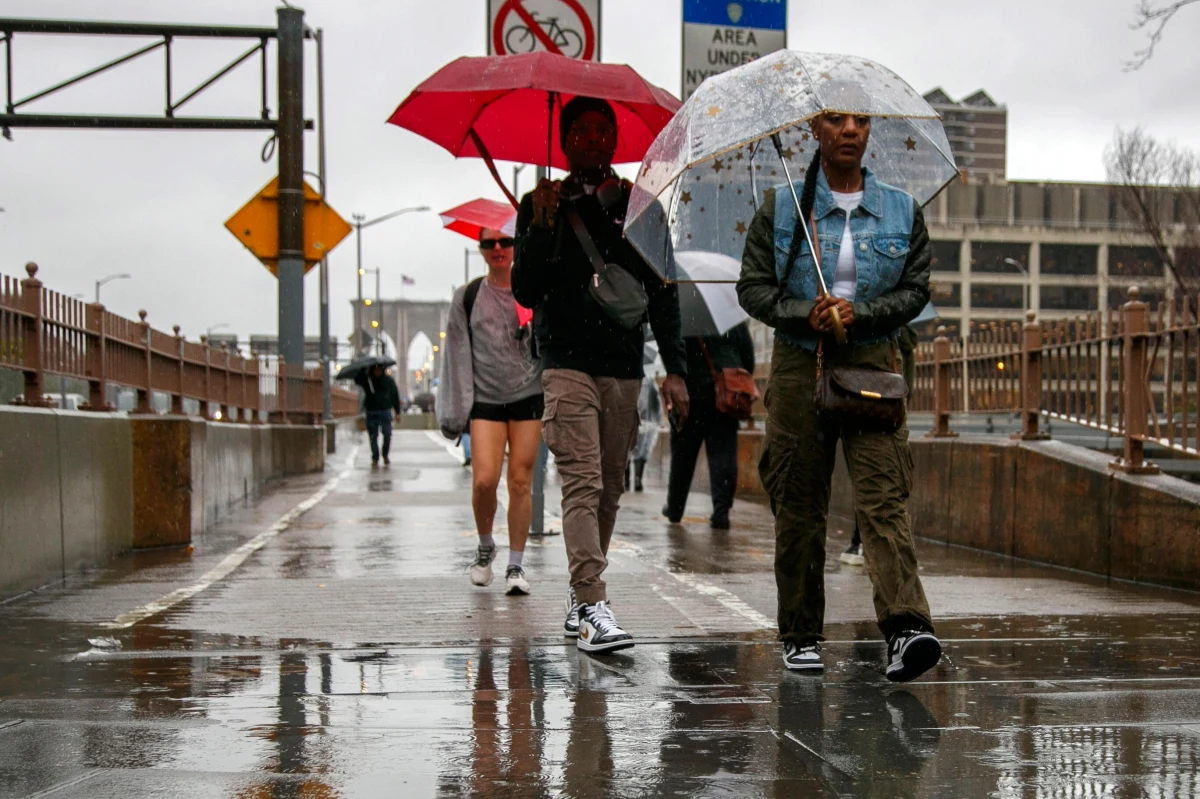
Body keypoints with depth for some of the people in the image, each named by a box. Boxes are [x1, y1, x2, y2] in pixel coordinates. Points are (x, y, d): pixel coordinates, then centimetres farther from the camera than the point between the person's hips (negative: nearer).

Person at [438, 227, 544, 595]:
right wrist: (455, 410, 2)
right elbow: (458, 355, 6)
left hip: (528, 397, 0)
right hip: (485, 399, 0)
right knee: (484, 480, -11)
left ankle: (516, 565, 8)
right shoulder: (468, 297, 7)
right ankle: (485, 545, 16)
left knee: (520, 482, -1)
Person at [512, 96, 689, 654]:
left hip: (624, 367, 3)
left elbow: (662, 294, 12)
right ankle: (593, 608, -20)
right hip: (567, 362, -3)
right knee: (582, 483, -15)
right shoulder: (543, 205, 5)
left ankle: (579, 598, 20)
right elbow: (527, 293, 0)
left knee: (609, 489, 6)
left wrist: (675, 368, 4)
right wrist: (542, 227, -14)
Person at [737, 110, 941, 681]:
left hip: (872, 364, 0)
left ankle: (906, 625, -26)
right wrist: (805, 313, -14)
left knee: (882, 495, -15)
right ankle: (800, 635, 14)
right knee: (799, 505, 3)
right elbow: (752, 287, 4)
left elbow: (916, 289, 7)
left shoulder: (902, 211, 9)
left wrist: (859, 312, -11)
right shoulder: (781, 207, 6)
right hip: (798, 366, 0)